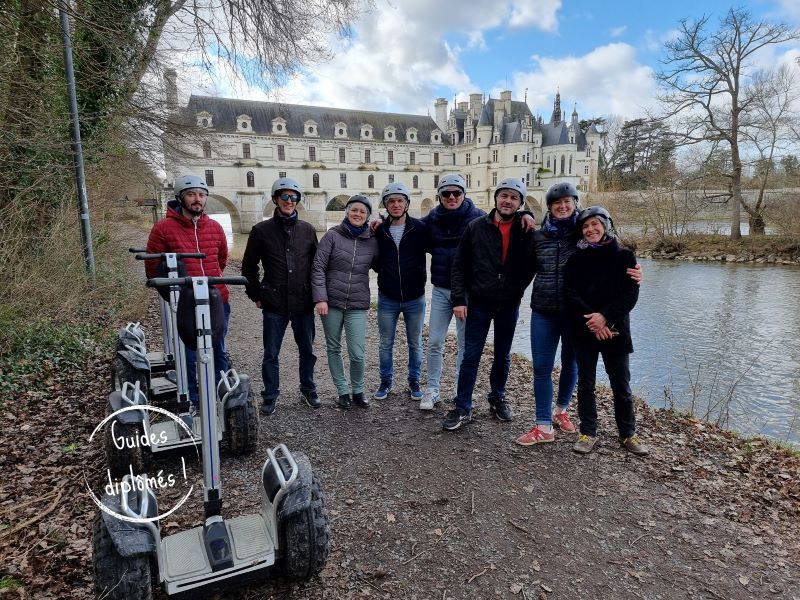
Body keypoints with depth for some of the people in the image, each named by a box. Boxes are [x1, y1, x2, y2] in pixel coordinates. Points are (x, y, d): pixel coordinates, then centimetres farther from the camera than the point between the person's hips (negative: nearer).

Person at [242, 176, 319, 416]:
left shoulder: (307, 229, 5)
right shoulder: (261, 230, 0)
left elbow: (316, 263, 11)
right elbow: (249, 266, 6)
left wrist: (316, 293, 8)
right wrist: (256, 295, 3)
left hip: (303, 303, 2)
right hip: (274, 304, -2)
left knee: (307, 351, 13)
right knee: (271, 354, 8)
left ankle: (308, 389, 31)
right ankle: (270, 395, 24)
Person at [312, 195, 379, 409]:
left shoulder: (372, 241, 4)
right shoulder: (333, 236, -3)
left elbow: (379, 266, 16)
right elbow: (318, 267, -5)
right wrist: (320, 297, -12)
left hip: (357, 305, 0)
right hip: (331, 302, 0)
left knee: (357, 353, -4)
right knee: (333, 348, 10)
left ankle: (358, 390, 21)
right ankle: (343, 391, 27)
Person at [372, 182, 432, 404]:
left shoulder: (420, 228, -7)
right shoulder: (379, 230, -1)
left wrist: (422, 276, -7)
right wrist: (384, 273, -1)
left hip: (415, 298, -1)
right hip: (387, 299, 1)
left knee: (415, 344, 12)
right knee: (386, 344, 11)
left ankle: (414, 381, 29)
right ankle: (386, 381, 28)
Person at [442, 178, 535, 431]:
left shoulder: (525, 230, -3)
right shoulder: (476, 227, -4)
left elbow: (530, 266, 5)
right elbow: (459, 265, -3)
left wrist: (517, 291, -4)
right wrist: (459, 299, -9)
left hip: (509, 306, 2)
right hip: (478, 304, -1)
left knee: (503, 356, 16)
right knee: (471, 357, 2)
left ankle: (497, 399, 36)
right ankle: (463, 409, 13)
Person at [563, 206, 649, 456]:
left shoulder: (624, 256, 1)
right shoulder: (576, 258, 4)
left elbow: (631, 294, -6)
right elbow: (570, 293, -5)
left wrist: (605, 316, -19)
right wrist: (591, 319, -17)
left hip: (615, 330, -1)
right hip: (584, 331, 1)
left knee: (621, 386, 8)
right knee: (585, 384, 8)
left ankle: (628, 434, 24)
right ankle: (588, 433, 20)